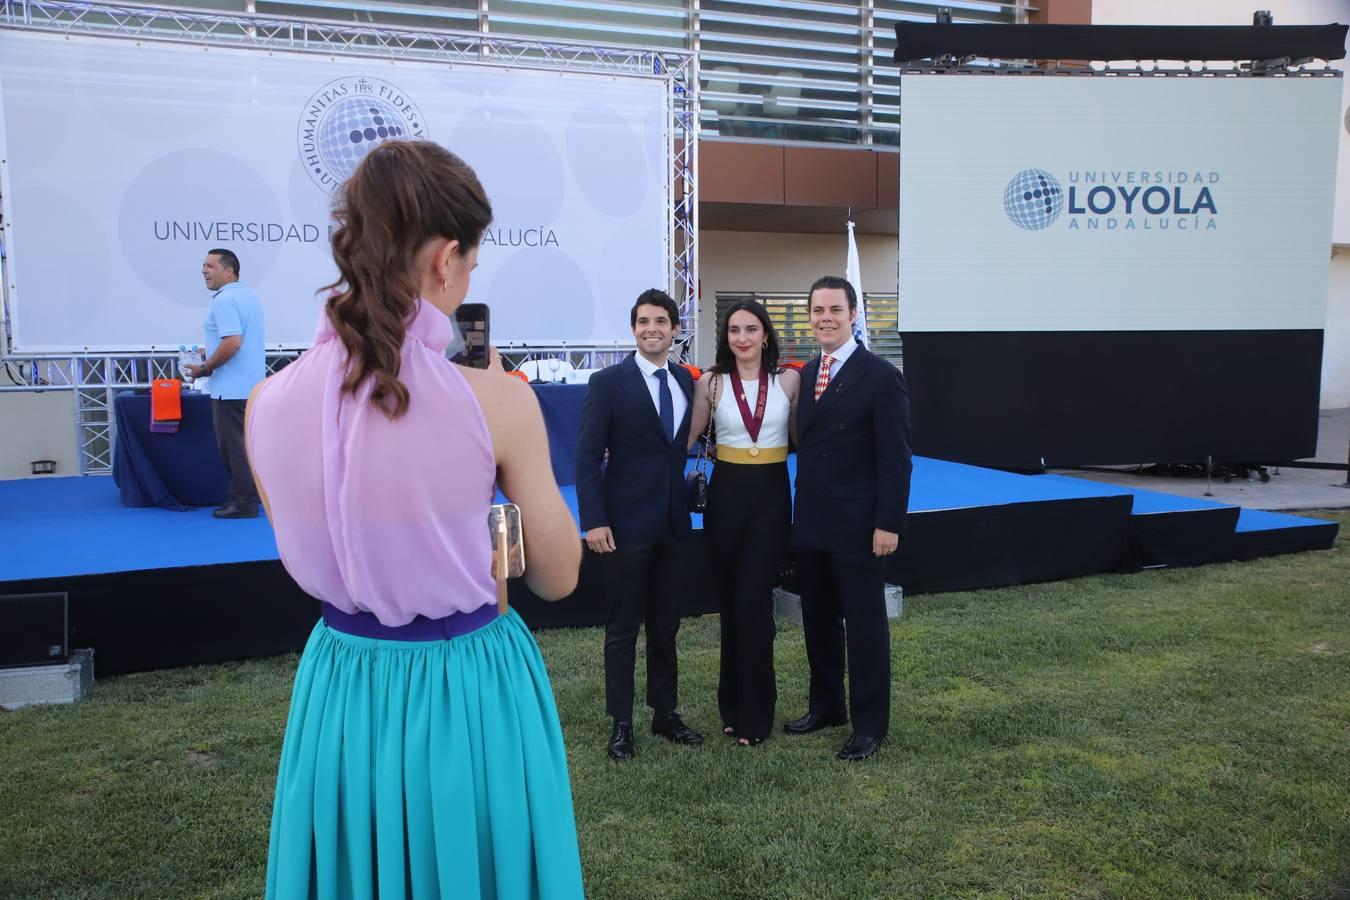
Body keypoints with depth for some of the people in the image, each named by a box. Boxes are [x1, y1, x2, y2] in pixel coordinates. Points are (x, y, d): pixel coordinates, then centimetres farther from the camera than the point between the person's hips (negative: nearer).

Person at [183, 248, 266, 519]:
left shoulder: (224, 300, -16)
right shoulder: (249, 296, 14)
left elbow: (232, 343, -26)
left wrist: (205, 368, -15)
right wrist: (211, 354, 19)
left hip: (231, 388, -10)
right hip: (251, 385, 10)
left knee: (234, 445, -3)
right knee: (245, 443, 15)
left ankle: (242, 503, 2)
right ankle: (247, 495, 21)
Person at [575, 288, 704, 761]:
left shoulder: (686, 379, 7)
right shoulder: (608, 382, -8)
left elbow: (686, 441, 12)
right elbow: (588, 457, -11)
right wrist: (594, 520, -16)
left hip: (673, 521, 5)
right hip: (626, 522, -5)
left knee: (665, 624, 15)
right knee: (623, 628, 6)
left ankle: (665, 713, 29)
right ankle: (621, 724, 18)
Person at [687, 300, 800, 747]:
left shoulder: (788, 379, -1)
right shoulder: (711, 382, 0)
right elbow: (685, 438, 6)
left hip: (771, 496, -1)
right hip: (726, 495, 1)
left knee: (752, 601, -5)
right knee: (730, 601, 10)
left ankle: (754, 712, 10)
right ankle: (735, 704, 27)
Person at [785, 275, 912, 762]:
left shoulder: (881, 376, -10)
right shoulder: (805, 374, 9)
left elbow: (896, 459, -12)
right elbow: (805, 444, 11)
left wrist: (889, 523, -16)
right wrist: (801, 509, 5)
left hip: (858, 525, -6)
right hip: (810, 522, 6)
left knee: (864, 624, 5)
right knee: (818, 620, 16)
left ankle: (870, 723, 18)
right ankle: (826, 705, 32)